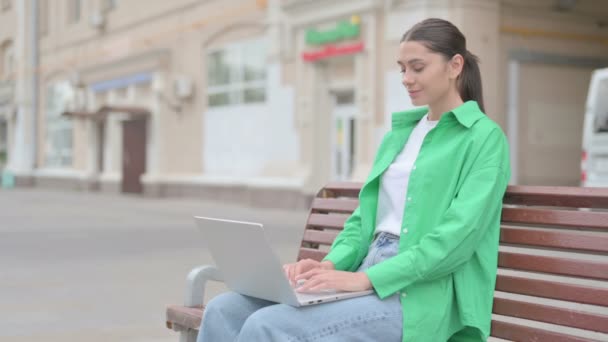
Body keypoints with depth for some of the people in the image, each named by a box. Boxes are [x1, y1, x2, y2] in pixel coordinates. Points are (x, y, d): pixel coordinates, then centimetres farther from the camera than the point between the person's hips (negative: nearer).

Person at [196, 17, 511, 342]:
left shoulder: (484, 137, -3)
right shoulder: (398, 134, 19)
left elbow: (459, 235, -15)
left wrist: (366, 278, -21)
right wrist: (331, 264, -4)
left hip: (417, 294, -7)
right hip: (366, 275, 7)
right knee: (224, 311, -13)